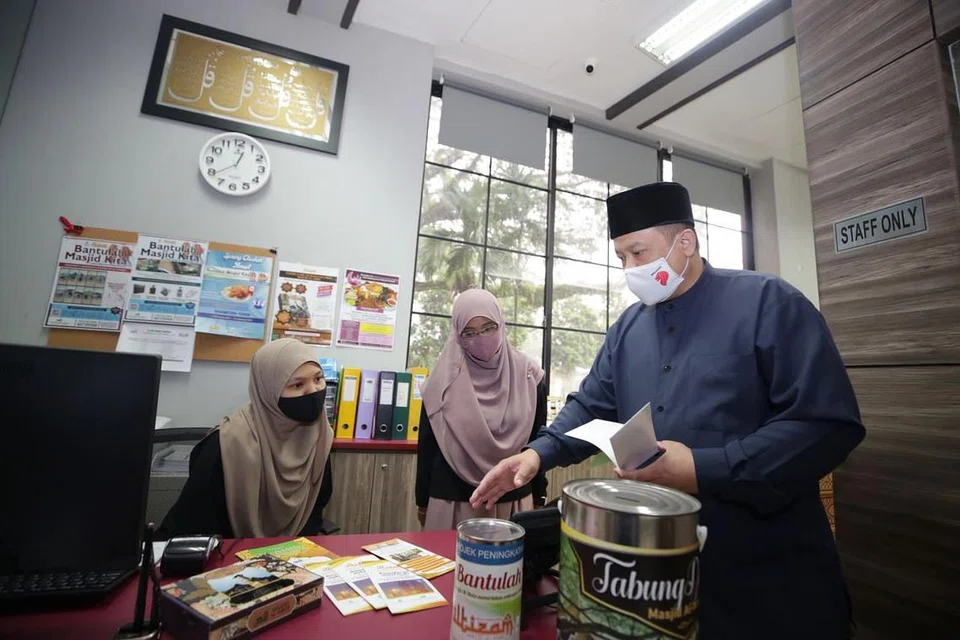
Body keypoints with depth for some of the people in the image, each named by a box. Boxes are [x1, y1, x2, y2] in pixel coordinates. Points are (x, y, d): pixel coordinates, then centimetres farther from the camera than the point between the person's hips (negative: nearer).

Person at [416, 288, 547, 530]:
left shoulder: (527, 375, -4)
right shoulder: (445, 378, -6)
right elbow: (428, 442, 0)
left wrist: (538, 496, 7)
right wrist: (423, 501, 5)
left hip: (513, 496, 1)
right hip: (452, 496, -1)